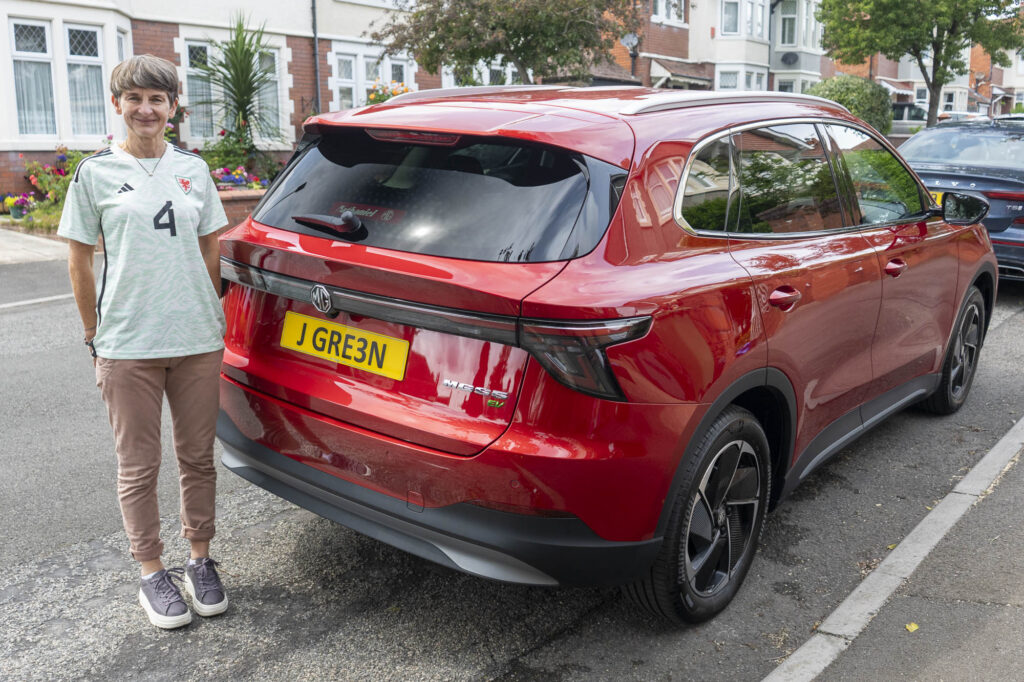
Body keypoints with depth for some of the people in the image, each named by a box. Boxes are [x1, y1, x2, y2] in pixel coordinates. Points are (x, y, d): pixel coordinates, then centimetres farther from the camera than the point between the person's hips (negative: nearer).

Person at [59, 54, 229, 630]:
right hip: (127, 346, -2)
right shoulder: (95, 173, 2)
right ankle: (153, 575, 21)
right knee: (139, 467, 6)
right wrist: (96, 337, 3)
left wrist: (212, 319, 11)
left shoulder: (193, 168, 8)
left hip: (198, 340, 2)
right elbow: (80, 260, 5)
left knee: (198, 457, 10)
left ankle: (201, 562, 26)